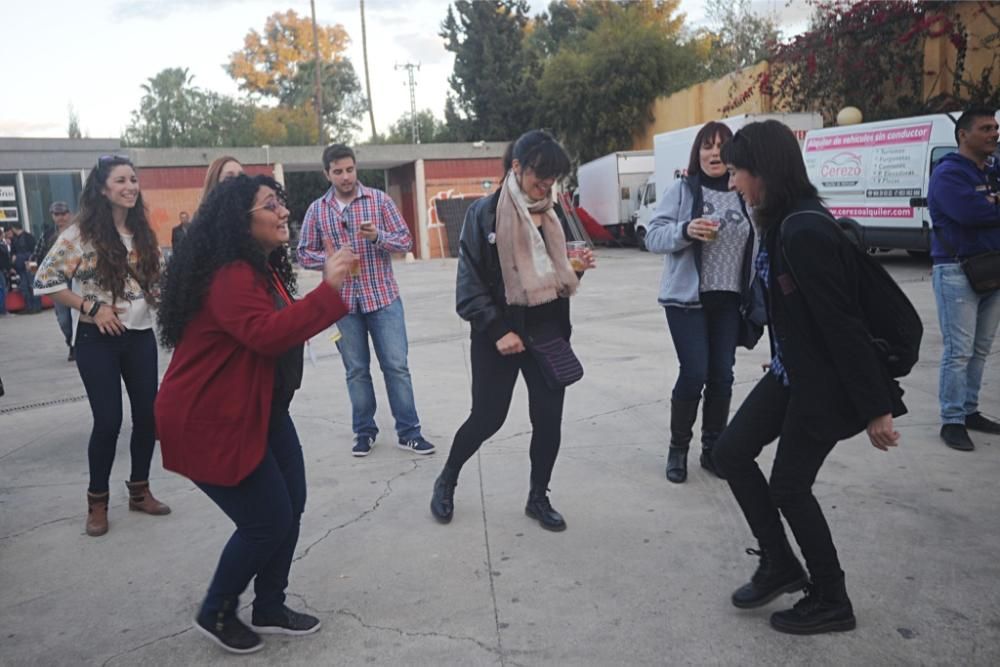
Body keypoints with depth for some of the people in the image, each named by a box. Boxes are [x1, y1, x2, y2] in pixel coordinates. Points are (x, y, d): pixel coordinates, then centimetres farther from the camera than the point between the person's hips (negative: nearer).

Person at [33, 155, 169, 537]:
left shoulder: (143, 232, 7)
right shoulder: (80, 233, -9)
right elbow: (44, 281, -8)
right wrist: (92, 308, -14)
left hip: (141, 337, 5)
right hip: (98, 340, -5)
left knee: (148, 415, 7)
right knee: (108, 421, -3)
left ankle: (139, 491, 25)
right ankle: (97, 500, 18)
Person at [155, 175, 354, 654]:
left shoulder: (262, 267, 10)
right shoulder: (228, 276, -24)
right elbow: (267, 334, -40)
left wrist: (327, 287, 11)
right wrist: (328, 290, -43)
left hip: (260, 411, 10)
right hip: (211, 422, -10)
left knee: (291, 507, 9)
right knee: (268, 522, -4)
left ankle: (269, 608, 29)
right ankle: (215, 614, 21)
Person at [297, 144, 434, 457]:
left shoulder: (379, 199, 0)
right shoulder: (317, 210, 4)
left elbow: (405, 241, 0)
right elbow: (304, 254, 8)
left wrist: (378, 236, -20)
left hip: (383, 297, -1)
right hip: (343, 301, 1)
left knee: (397, 366, 0)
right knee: (356, 370, 10)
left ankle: (408, 432, 10)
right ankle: (364, 431, 23)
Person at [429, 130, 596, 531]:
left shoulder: (555, 213, 8)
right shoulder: (485, 212, -9)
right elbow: (470, 281, -11)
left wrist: (577, 266, -3)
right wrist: (497, 330, -18)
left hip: (549, 331, 5)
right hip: (500, 333, -5)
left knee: (549, 418, 7)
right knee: (487, 418, 4)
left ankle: (538, 498, 27)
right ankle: (446, 480, 31)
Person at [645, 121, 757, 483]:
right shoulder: (683, 190, -2)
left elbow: (753, 247, 15)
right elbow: (653, 237, -8)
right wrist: (685, 230, -27)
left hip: (729, 301, 4)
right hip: (687, 299, -4)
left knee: (722, 376, 6)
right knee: (694, 373, -7)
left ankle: (712, 449, 23)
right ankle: (678, 448, 13)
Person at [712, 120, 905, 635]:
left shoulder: (805, 231, -26)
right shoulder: (779, 225, 4)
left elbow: (843, 322, -25)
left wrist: (875, 407, -21)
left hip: (826, 381, -9)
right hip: (792, 371, 9)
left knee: (789, 485, 4)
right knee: (731, 453, 9)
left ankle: (831, 602, 26)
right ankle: (779, 564, 27)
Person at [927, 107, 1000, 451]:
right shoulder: (948, 172, -9)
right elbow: (970, 211, -24)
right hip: (957, 271, -8)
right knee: (958, 351, -7)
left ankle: (969, 411, 22)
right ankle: (952, 421, -1)